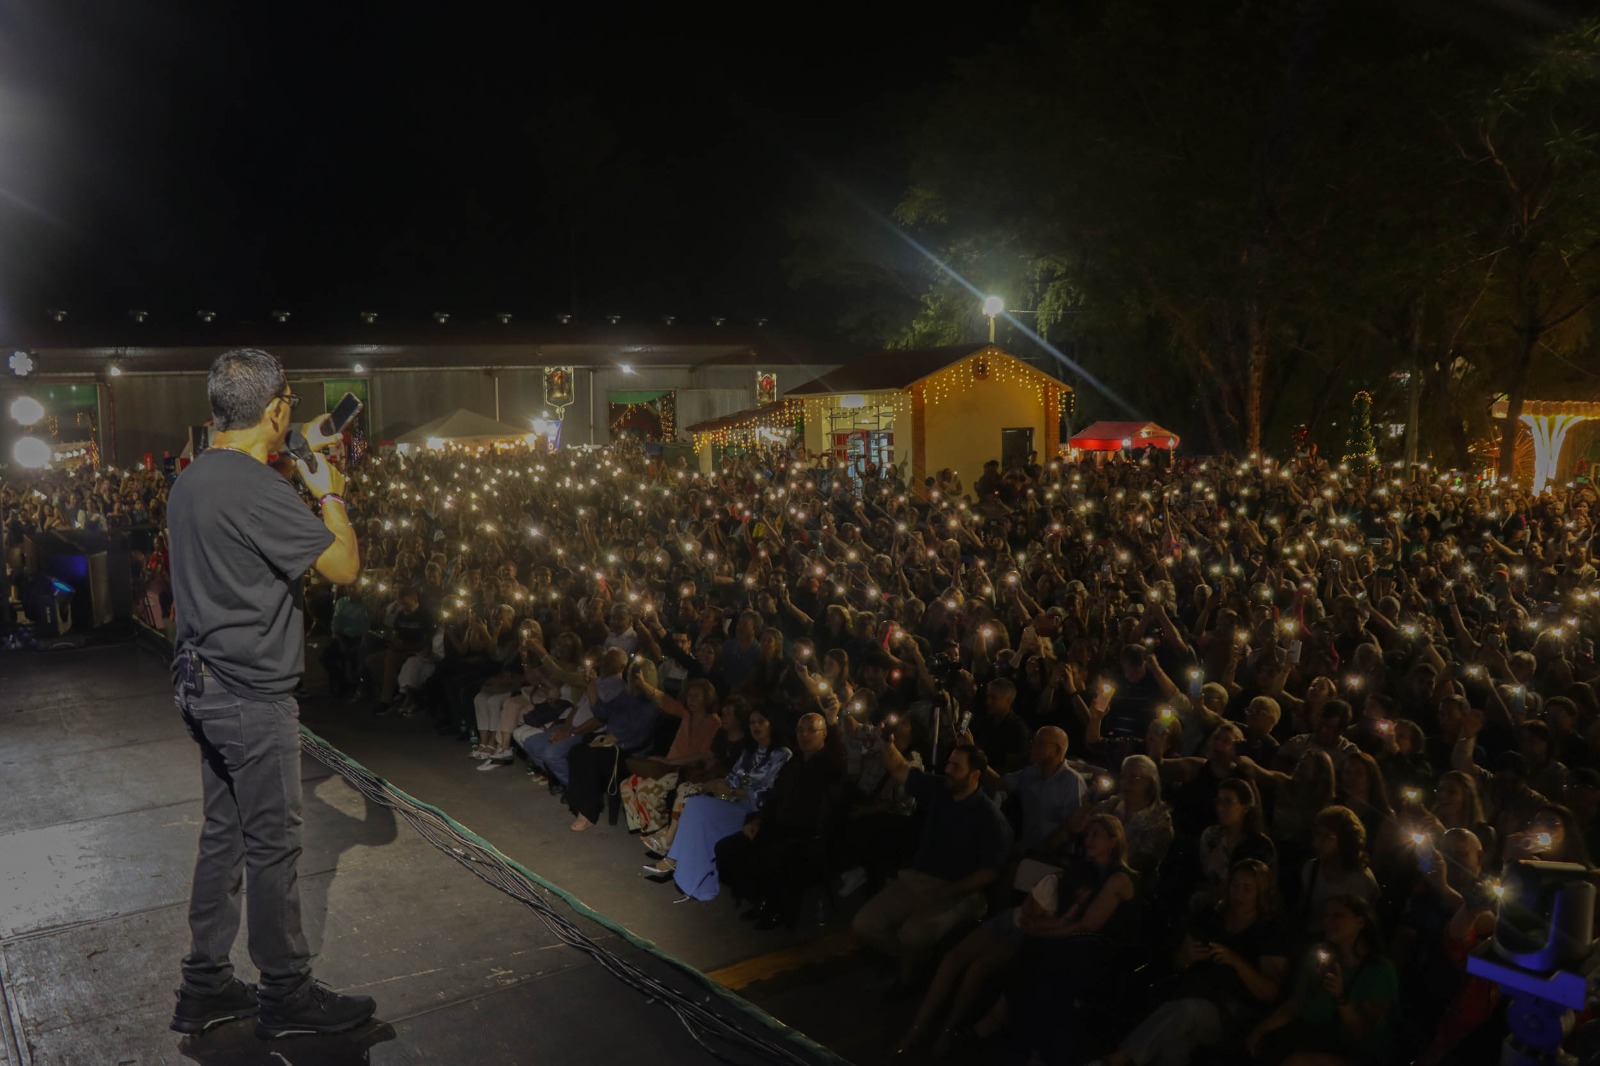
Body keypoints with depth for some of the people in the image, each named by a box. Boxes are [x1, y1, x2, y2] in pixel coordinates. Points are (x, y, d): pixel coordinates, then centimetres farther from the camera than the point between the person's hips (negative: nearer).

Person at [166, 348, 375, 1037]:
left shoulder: (191, 480, 9)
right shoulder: (256, 489, -22)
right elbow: (344, 567, -20)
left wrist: (298, 458, 20)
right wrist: (331, 496, -3)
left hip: (205, 688, 10)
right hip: (253, 696, -10)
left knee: (223, 834, 17)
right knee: (273, 846, 2)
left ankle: (205, 987, 27)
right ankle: (287, 994, 16)